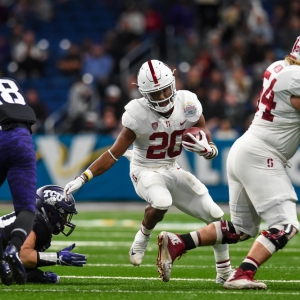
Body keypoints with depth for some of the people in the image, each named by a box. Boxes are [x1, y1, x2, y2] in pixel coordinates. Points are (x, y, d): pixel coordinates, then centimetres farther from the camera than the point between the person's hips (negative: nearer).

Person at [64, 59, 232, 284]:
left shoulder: (188, 104, -13)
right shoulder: (138, 114, -21)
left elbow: (211, 148, -3)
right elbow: (114, 154, -15)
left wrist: (206, 148, -28)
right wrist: (82, 178, -23)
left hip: (172, 170, 5)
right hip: (145, 171, -5)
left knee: (215, 215, -1)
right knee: (162, 202, -38)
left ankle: (224, 272, 18)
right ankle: (142, 239, -7)